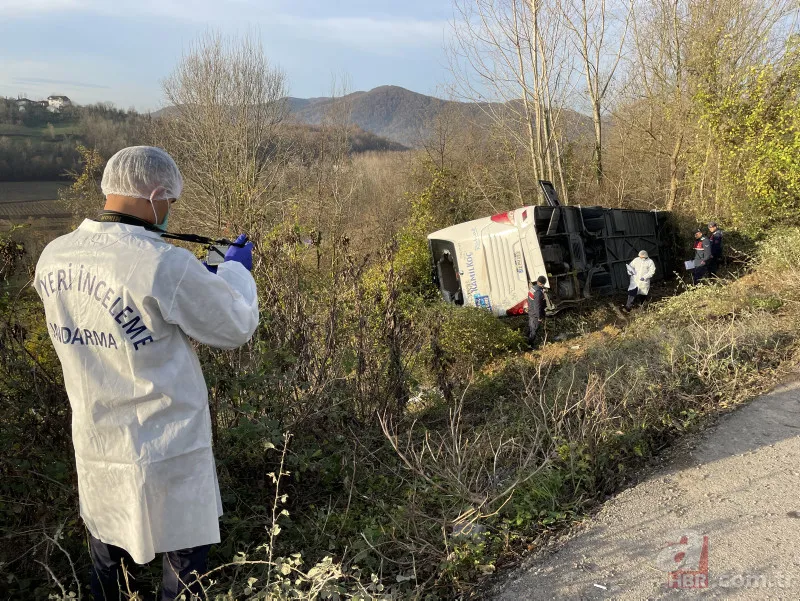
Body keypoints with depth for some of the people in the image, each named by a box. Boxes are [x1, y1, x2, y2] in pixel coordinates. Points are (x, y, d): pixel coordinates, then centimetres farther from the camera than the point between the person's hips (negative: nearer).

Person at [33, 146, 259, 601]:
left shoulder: (54, 258, -4)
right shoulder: (166, 266, -25)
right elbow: (236, 328, -13)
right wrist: (236, 270, 5)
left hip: (94, 449, 7)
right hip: (165, 458, -6)